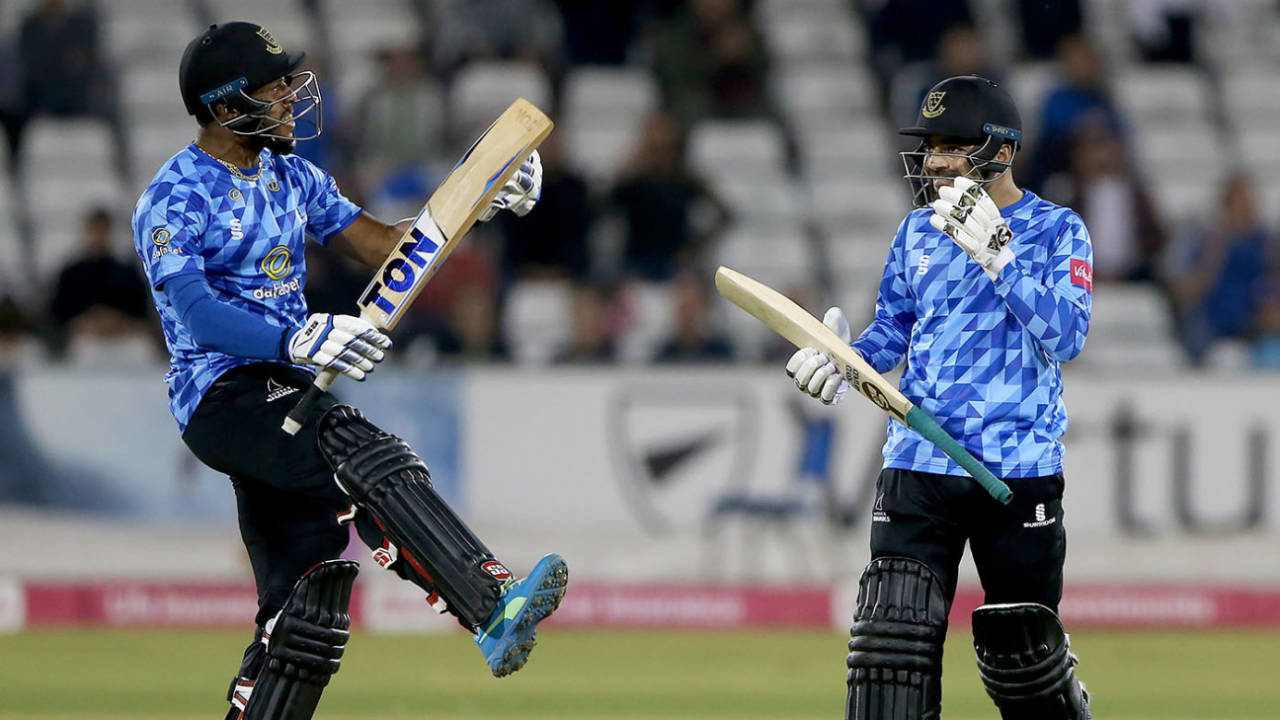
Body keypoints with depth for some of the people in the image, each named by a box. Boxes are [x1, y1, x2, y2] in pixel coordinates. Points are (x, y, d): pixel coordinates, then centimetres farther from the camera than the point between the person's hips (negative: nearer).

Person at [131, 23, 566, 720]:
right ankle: (492, 608, -47)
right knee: (362, 455, -33)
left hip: (290, 396, 9)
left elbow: (383, 246, 19)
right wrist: (297, 340, -36)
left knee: (306, 617, 4)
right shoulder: (175, 199, -8)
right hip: (221, 395, -9)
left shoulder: (292, 179, 17)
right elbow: (196, 312, -22)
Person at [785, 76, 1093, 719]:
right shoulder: (917, 232, 11)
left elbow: (1064, 338, -17)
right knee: (893, 635, -8)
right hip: (918, 467, 3)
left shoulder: (1056, 231, -3)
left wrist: (995, 255, -25)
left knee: (1022, 653, 3)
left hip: (1020, 470, -3)